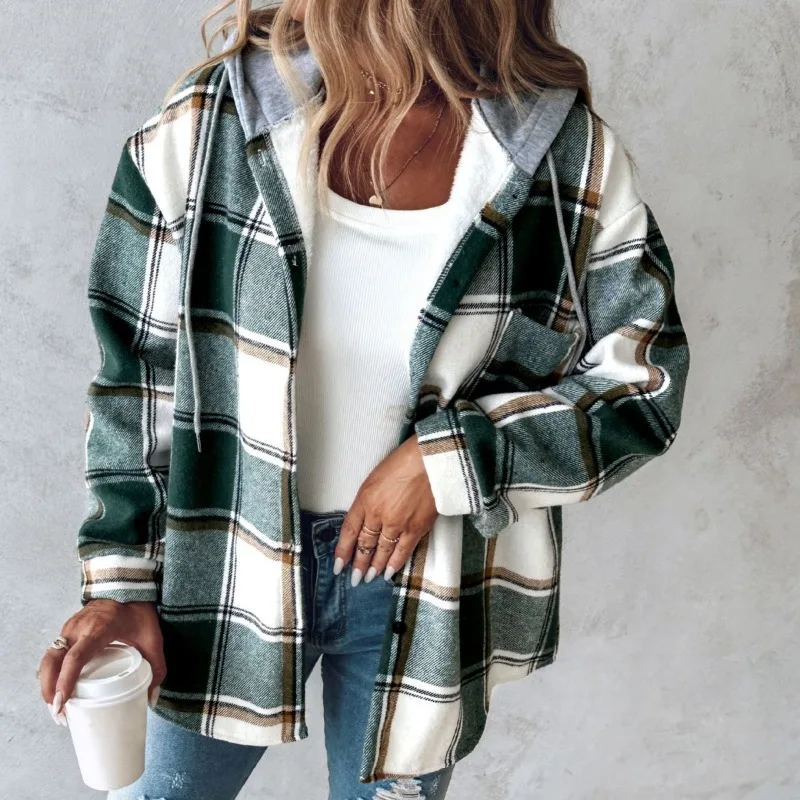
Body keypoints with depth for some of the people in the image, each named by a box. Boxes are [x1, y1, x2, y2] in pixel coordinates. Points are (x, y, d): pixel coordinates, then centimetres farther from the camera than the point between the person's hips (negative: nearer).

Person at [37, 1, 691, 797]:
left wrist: (449, 459, -18)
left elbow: (645, 383, -6)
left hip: (428, 578, 0)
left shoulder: (573, 157, -14)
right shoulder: (207, 125, -14)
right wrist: (120, 579, -5)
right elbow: (135, 370, -5)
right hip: (226, 563, 1)